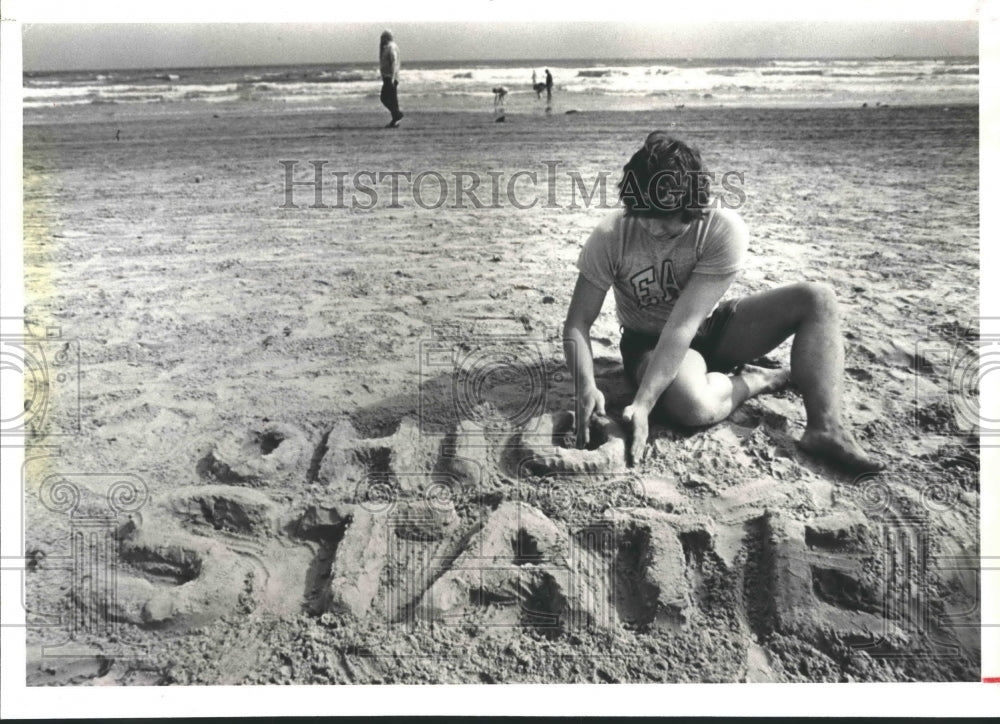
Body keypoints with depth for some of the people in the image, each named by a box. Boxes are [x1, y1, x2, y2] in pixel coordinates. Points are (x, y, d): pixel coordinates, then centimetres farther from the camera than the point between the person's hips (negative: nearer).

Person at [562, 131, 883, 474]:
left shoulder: (724, 230, -25)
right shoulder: (610, 237, -21)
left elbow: (683, 324, -31)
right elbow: (578, 323, -19)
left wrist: (642, 404, -38)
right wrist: (586, 387, -39)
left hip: (709, 329, 2)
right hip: (648, 342, -2)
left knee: (817, 298, -18)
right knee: (694, 407, -37)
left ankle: (824, 428, -24)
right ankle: (760, 379, -5)